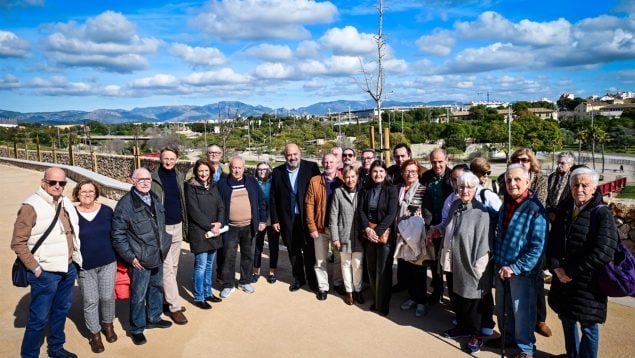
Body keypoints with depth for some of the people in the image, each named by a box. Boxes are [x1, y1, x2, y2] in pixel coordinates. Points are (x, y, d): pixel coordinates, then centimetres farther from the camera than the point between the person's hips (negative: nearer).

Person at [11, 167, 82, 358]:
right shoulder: (31, 206, -15)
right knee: (39, 318, 3)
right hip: (46, 273, -7)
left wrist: (75, 259, 12)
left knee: (61, 311, 21)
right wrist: (35, 268, -14)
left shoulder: (66, 203, 6)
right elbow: (18, 243, -14)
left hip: (68, 269, 7)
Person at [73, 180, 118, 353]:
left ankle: (108, 325, 36)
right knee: (90, 301, 6)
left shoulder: (107, 211, -2)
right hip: (85, 266, -1)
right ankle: (95, 334, 24)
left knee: (108, 297, 11)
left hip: (108, 263, 2)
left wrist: (119, 256, 6)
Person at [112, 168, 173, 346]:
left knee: (157, 288, 21)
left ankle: (153, 318, 41)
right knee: (138, 295, 6)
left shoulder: (155, 198, 5)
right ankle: (136, 329, 24)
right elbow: (118, 234, -16)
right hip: (140, 259, -7)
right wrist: (130, 257, -16)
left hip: (158, 256, 7)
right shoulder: (125, 203, -17)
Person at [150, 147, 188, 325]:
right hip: (162, 228, -5)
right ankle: (175, 307, 3)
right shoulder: (153, 178, -9)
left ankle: (168, 300, 25)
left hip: (177, 226, 6)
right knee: (167, 268, -3)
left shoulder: (179, 176, 7)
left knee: (174, 266, 12)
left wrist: (185, 224, 12)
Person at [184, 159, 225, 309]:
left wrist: (219, 223, -10)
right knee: (201, 265, -3)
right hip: (199, 232, -6)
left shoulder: (213, 186, 10)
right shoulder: (191, 187, -7)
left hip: (214, 231, 6)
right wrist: (210, 227, -13)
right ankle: (199, 297, 10)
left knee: (210, 264, 13)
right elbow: (194, 211, -13)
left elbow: (221, 206, 7)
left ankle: (208, 292, 27)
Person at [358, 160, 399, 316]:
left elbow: (391, 214, -13)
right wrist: (367, 229, -13)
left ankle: (383, 304, 12)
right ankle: (375, 299, 23)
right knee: (371, 268, 9)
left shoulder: (391, 190, -6)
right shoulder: (366, 190, 7)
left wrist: (377, 231, -17)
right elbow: (361, 211, 2)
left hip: (385, 234, -4)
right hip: (368, 233, 4)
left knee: (383, 270, -1)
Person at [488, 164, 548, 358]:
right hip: (501, 267, 6)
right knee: (502, 308, 20)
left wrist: (515, 268, -21)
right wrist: (497, 260, 11)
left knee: (522, 312, 8)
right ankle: (508, 337, 42)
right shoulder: (506, 204, 5)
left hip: (522, 271, -6)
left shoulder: (535, 209, -18)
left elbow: (537, 247, -20)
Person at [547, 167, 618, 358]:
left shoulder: (602, 214, -13)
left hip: (588, 282, -6)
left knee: (588, 326, 6)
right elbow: (552, 241, 6)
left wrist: (571, 272, -18)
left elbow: (603, 252, -21)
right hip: (563, 278, 6)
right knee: (567, 320, 20)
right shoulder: (564, 210, 5)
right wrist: (556, 267, -10)